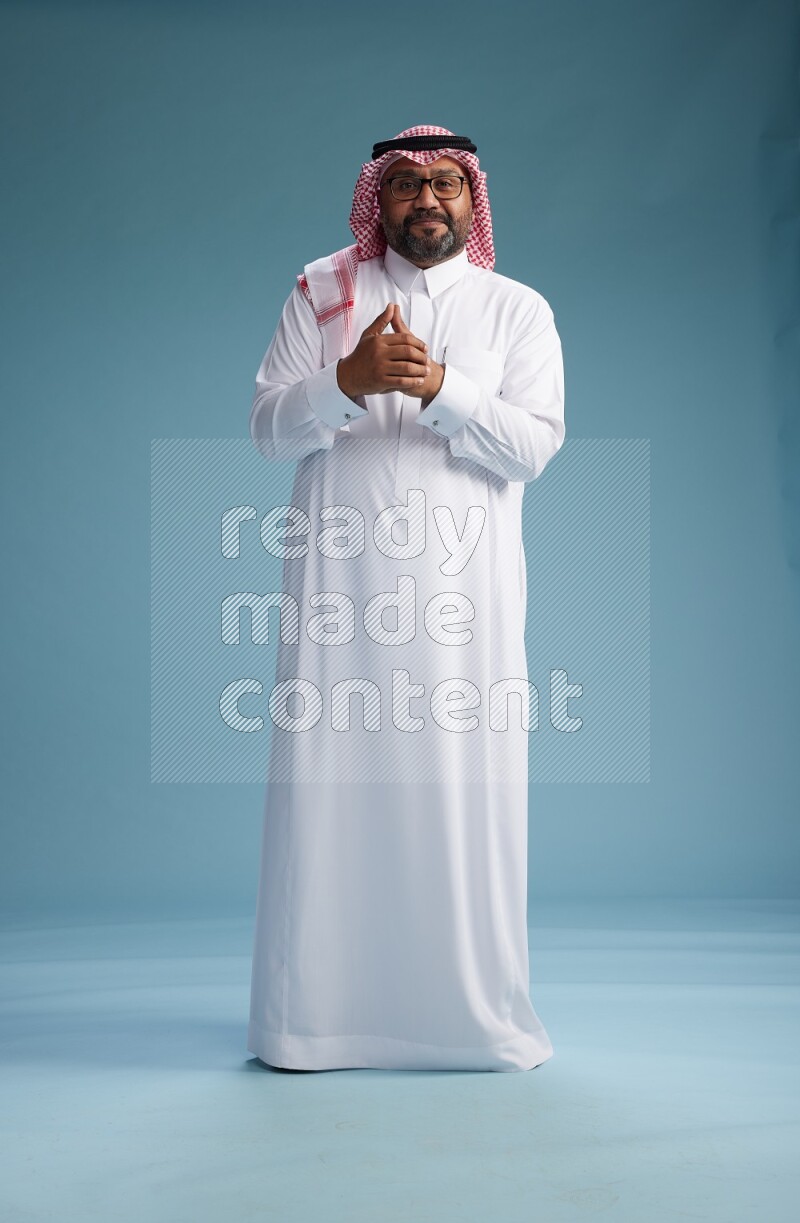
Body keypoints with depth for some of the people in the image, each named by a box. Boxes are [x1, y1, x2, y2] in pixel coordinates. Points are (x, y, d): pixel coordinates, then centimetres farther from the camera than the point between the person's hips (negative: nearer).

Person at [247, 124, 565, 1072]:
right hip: (337, 576, 1)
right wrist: (349, 381, -14)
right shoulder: (321, 292, 14)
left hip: (462, 581, 0)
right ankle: (310, 1017, 11)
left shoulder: (518, 310, 12)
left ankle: (473, 1013, 12)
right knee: (327, 780, -1)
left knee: (464, 789, -1)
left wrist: (441, 386, -15)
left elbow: (535, 445, -1)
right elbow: (267, 425, 5)